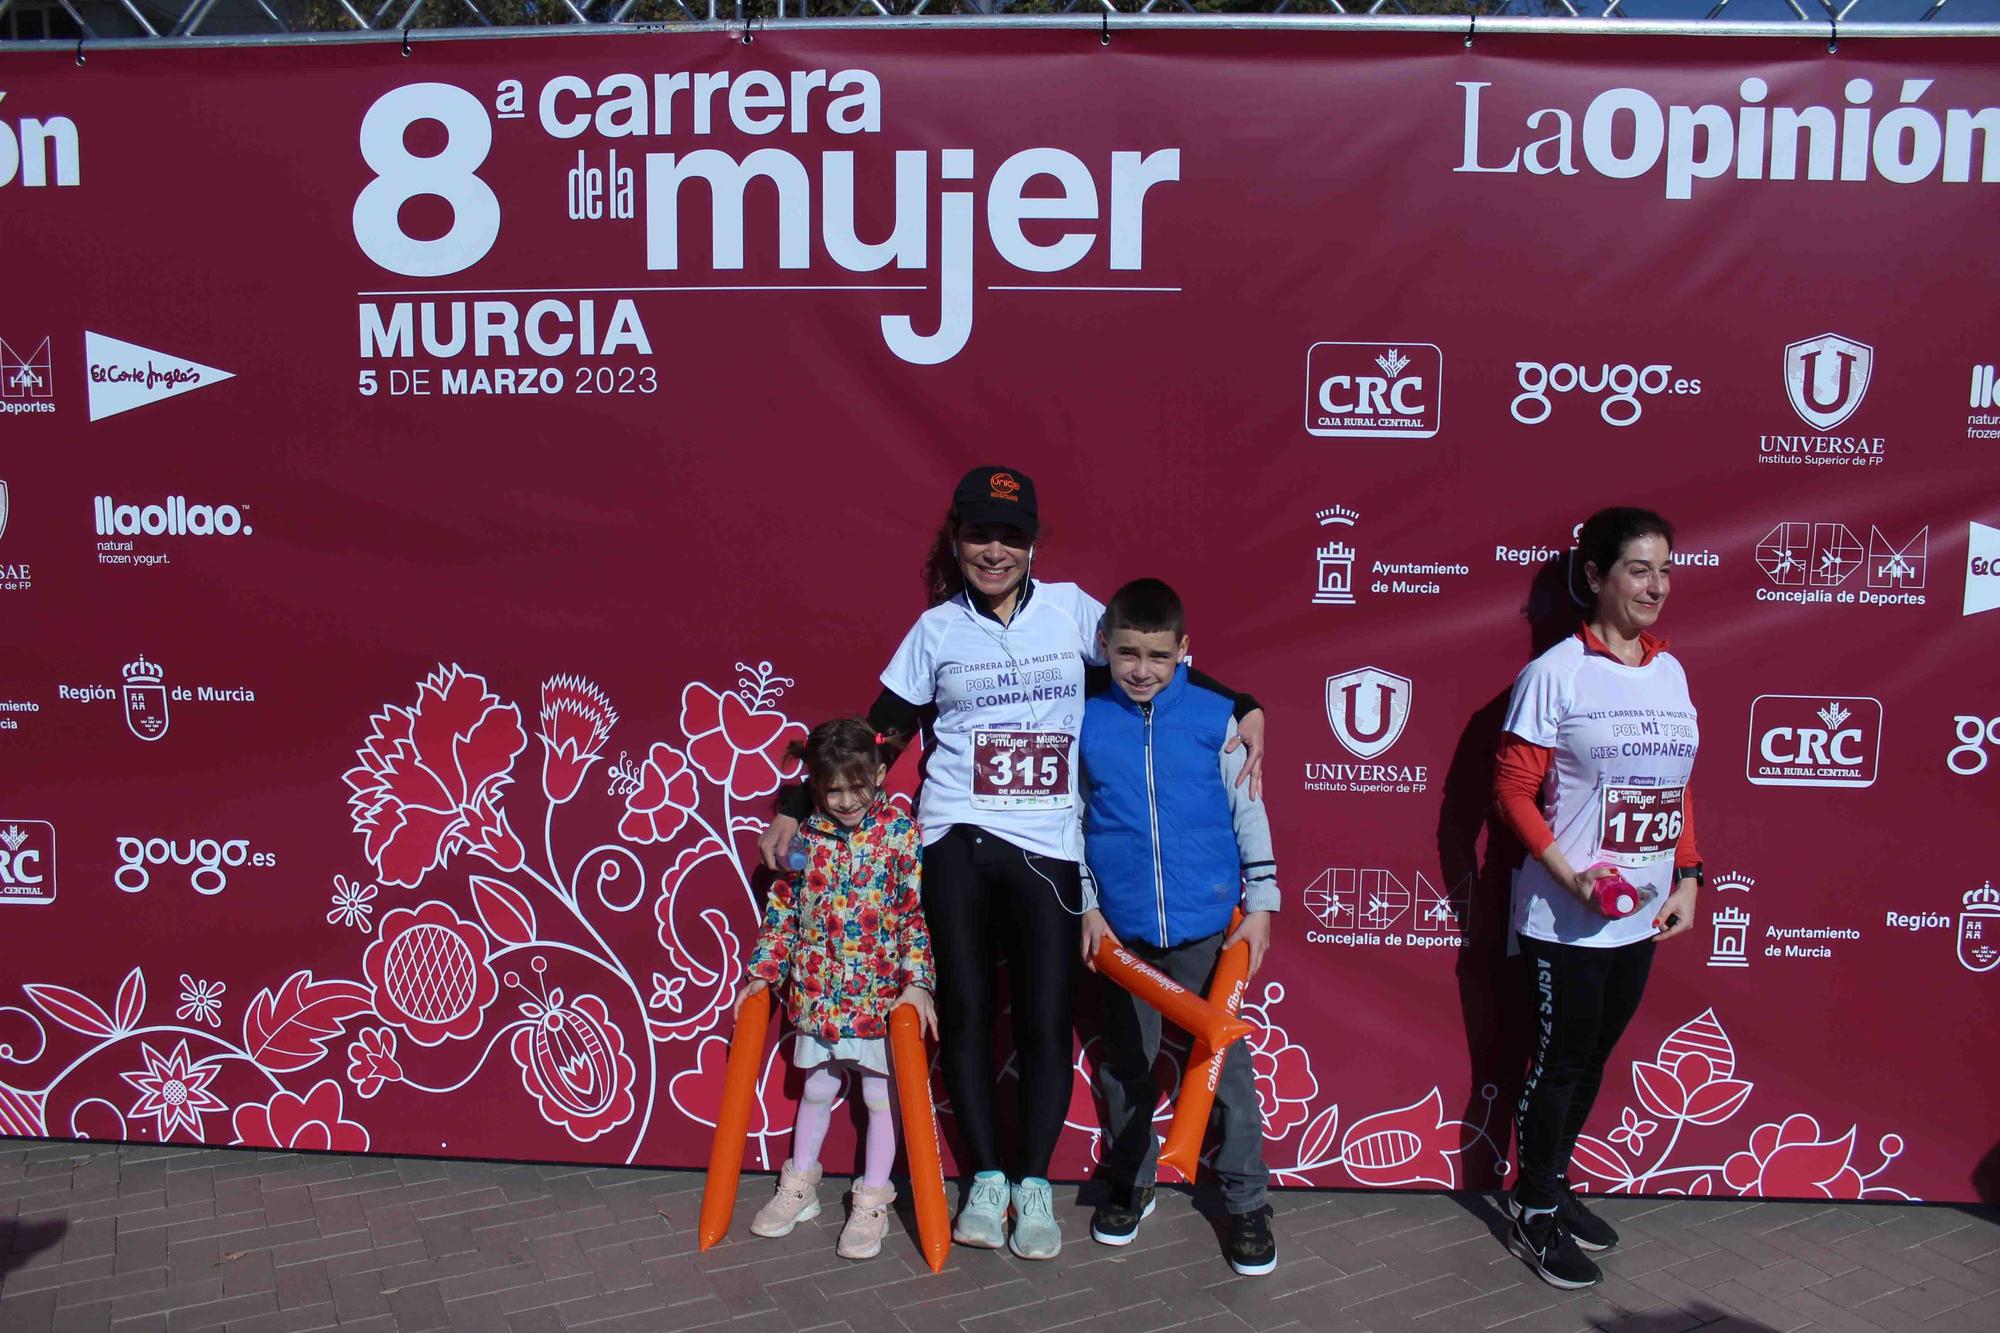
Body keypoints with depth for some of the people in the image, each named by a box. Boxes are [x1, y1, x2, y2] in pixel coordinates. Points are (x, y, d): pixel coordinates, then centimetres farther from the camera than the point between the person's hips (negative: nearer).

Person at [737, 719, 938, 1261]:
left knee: (880, 1094, 8)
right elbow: (782, 911, 7)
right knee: (817, 1088, 19)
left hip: (882, 994, -3)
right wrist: (762, 972, 3)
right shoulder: (805, 837, 0)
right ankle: (799, 1186, 36)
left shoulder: (902, 833, -9)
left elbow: (918, 913, -9)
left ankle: (872, 1202, 22)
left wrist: (917, 981, -16)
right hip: (817, 992, 3)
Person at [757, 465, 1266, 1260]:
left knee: (1046, 1021, 1)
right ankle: (985, 1178, 21)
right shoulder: (936, 627, 6)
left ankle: (1034, 1185, 19)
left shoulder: (1070, 608, 6)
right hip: (958, 842, 1)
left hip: (1050, 847, 0)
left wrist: (1244, 708, -6)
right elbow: (877, 733, 10)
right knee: (965, 1009, 5)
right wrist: (794, 808, 8)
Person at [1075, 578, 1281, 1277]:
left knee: (1224, 1064, 6)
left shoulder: (1215, 717, -5)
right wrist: (1088, 908, 1)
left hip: (1209, 925, -1)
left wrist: (1260, 905, -1)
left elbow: (1249, 814, 2)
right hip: (1121, 930, 2)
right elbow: (1072, 821, 5)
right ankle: (1130, 1182, 35)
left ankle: (1246, 1201, 22)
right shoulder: (1085, 723, -2)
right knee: (1124, 1065, 15)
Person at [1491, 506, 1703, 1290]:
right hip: (1566, 920, -6)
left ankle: (1552, 1183, 35)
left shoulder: (1671, 672, 6)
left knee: (1594, 1056, 17)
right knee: (1561, 1059, 5)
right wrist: (1571, 876, -21)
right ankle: (1534, 1216, 22)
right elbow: (1514, 790, -12)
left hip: (1643, 916, 6)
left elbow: (1678, 789, 13)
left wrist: (1687, 878, 4)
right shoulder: (1556, 674, -13)